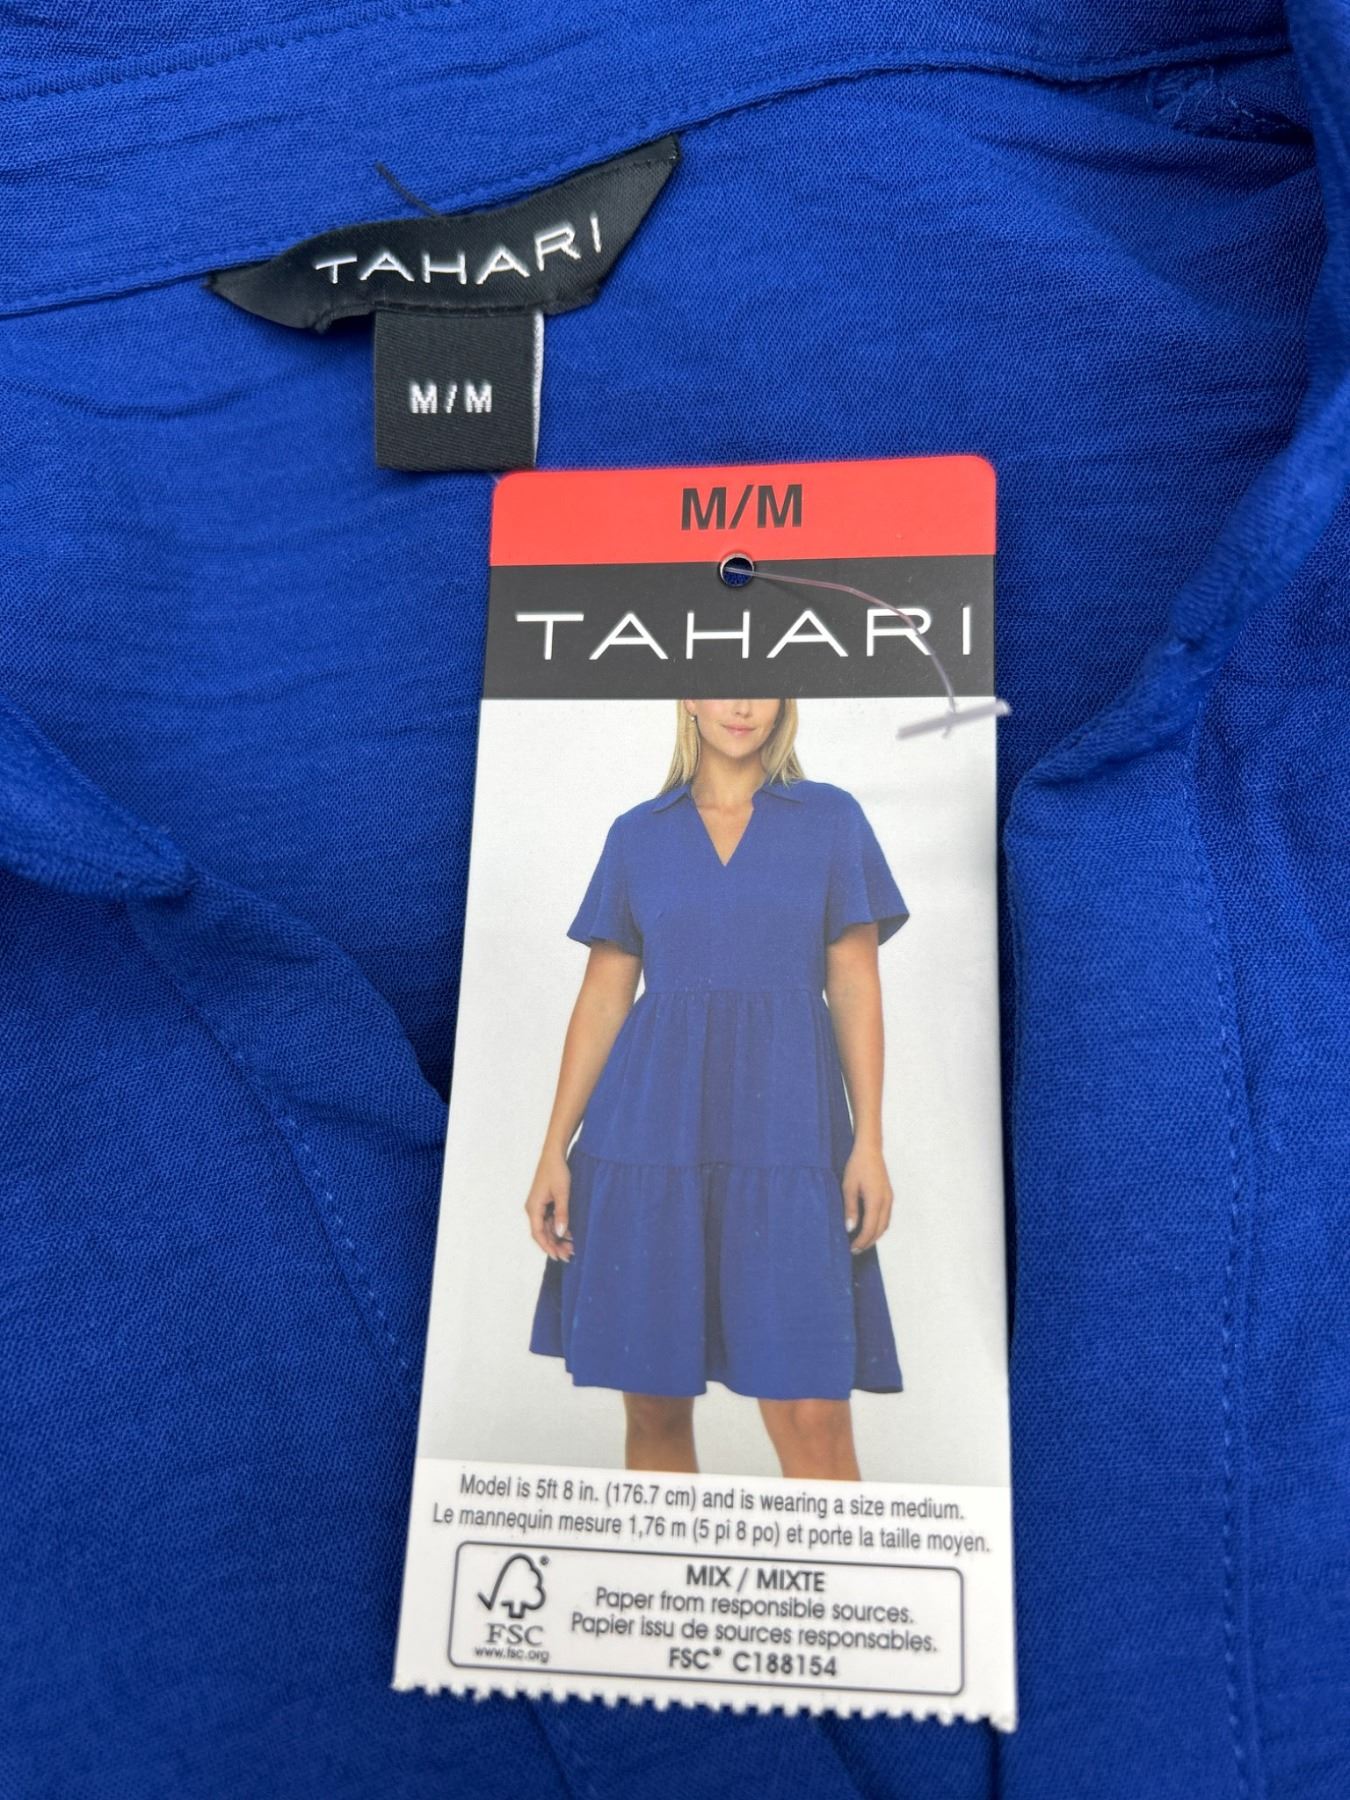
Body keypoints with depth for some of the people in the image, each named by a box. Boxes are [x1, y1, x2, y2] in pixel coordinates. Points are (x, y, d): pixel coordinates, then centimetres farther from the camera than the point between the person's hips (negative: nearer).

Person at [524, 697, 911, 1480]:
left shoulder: (833, 818, 8)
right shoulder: (637, 833, 11)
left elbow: (855, 986, 5)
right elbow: (602, 998, 9)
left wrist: (870, 1142, -3)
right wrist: (555, 1150, 3)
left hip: (785, 1133, -1)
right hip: (650, 1136, 2)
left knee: (811, 1412, -7)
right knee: (653, 1406, 6)